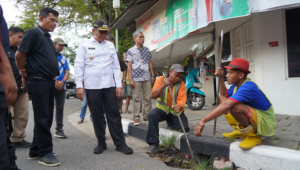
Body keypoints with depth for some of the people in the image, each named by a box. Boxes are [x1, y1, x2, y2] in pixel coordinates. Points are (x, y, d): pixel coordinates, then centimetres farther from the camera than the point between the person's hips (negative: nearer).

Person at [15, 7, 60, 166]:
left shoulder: (48, 38, 19)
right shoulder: (33, 33, -7)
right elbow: (19, 55, -10)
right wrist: (24, 73, 2)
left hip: (49, 82, 9)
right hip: (38, 82, -8)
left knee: (47, 119, 11)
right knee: (42, 119, -4)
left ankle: (36, 150, 21)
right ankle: (45, 153, 5)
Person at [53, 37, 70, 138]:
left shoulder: (64, 58, 19)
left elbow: (67, 72, 12)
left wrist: (62, 82, -6)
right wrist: (54, 82, -11)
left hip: (61, 87, 4)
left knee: (60, 109, 4)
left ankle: (59, 130, 8)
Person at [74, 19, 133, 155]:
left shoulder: (110, 45, 14)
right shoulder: (84, 45, 5)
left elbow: (116, 66, 12)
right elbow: (79, 66, 1)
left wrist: (119, 85, 5)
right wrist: (79, 86, -7)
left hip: (109, 86, 2)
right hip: (92, 87, -2)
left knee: (114, 114, 2)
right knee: (97, 116, 5)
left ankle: (120, 143, 8)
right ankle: (101, 143, 19)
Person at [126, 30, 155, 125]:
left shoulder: (147, 50, 14)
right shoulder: (131, 51, 2)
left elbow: (150, 63, 16)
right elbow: (129, 66, -2)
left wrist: (152, 75, 9)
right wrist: (130, 79, -9)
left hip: (147, 77, 4)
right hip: (136, 78, -4)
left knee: (147, 98, 6)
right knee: (136, 98, -1)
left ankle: (146, 116, 15)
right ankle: (136, 118, 5)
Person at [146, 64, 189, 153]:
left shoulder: (181, 84, -5)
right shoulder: (160, 79, -4)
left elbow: (182, 99, -19)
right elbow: (153, 96, -15)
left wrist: (179, 106, -43)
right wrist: (163, 86, -30)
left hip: (176, 112, 1)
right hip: (162, 109, -1)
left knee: (185, 128, -18)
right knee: (152, 114, -32)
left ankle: (170, 122, 20)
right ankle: (153, 143, -22)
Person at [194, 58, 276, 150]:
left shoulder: (248, 87, -28)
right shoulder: (237, 85, 1)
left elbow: (226, 105, -40)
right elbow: (224, 94, 20)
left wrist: (203, 121, -44)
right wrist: (221, 77, 6)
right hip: (252, 118, 9)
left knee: (234, 107, -38)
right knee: (220, 98, 5)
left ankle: (253, 136, -12)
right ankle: (239, 131, 7)